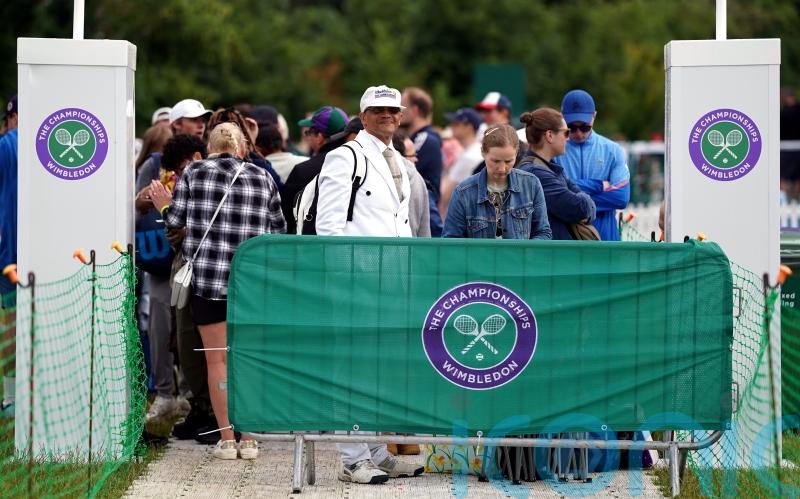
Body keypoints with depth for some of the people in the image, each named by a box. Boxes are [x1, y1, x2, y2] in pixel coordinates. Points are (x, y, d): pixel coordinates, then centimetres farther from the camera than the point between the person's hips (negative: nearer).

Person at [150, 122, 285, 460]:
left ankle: (227, 439, 3)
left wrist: (164, 205, 20)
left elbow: (176, 220, 0)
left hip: (208, 279, -1)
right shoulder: (263, 179, 5)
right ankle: (248, 440, 9)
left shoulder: (193, 173, 0)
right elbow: (277, 230, 9)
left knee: (217, 360, 5)